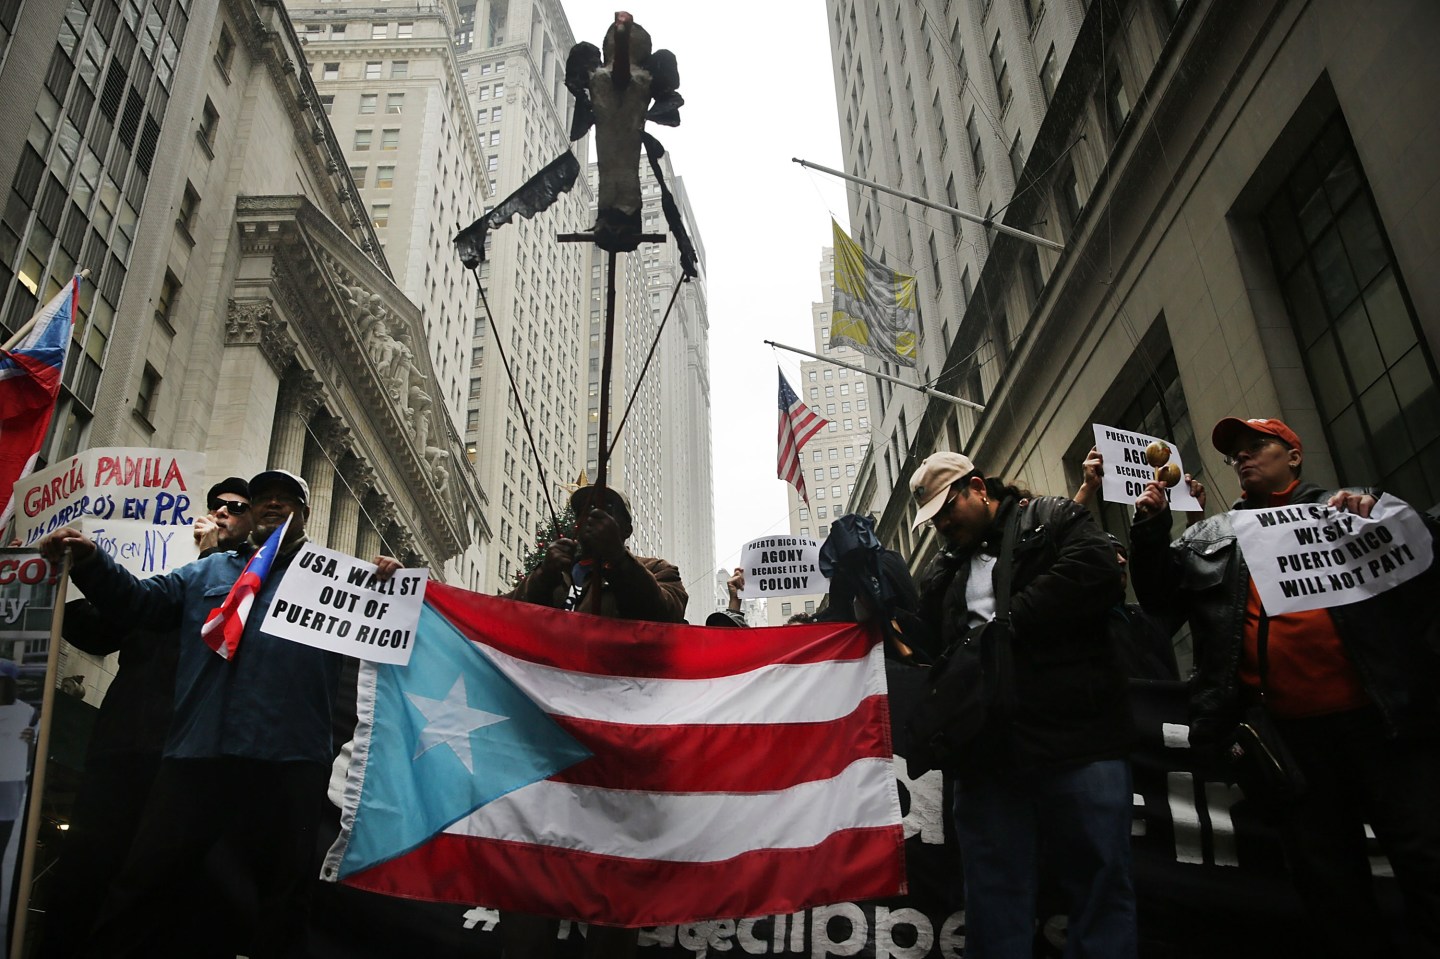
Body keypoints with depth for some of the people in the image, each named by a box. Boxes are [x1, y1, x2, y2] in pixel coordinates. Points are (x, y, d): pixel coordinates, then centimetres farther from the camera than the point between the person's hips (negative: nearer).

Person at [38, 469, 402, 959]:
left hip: (289, 758, -2)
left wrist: (388, 587, -15)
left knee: (281, 891, 8)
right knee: (147, 879, 5)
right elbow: (140, 601, 15)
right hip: (197, 752, 2)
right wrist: (91, 562, -1)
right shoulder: (208, 571, 22)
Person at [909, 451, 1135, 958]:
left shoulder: (1052, 519, 7)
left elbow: (1095, 570, -12)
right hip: (987, 746, 5)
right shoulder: (942, 573, 24)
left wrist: (1008, 622, -11)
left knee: (1099, 883, 1)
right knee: (994, 896, 6)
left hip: (1076, 737, -5)